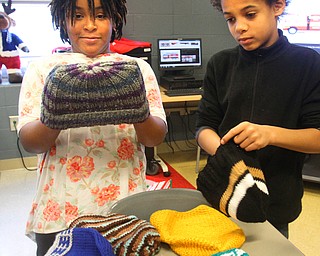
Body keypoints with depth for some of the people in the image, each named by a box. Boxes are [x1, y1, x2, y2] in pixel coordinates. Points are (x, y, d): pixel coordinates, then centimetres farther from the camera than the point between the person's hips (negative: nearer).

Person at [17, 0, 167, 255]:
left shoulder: (137, 68, 4)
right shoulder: (43, 69, 3)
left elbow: (157, 137, -4)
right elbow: (28, 142, -5)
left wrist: (139, 115, -25)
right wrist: (53, 121, -26)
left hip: (127, 207, 1)